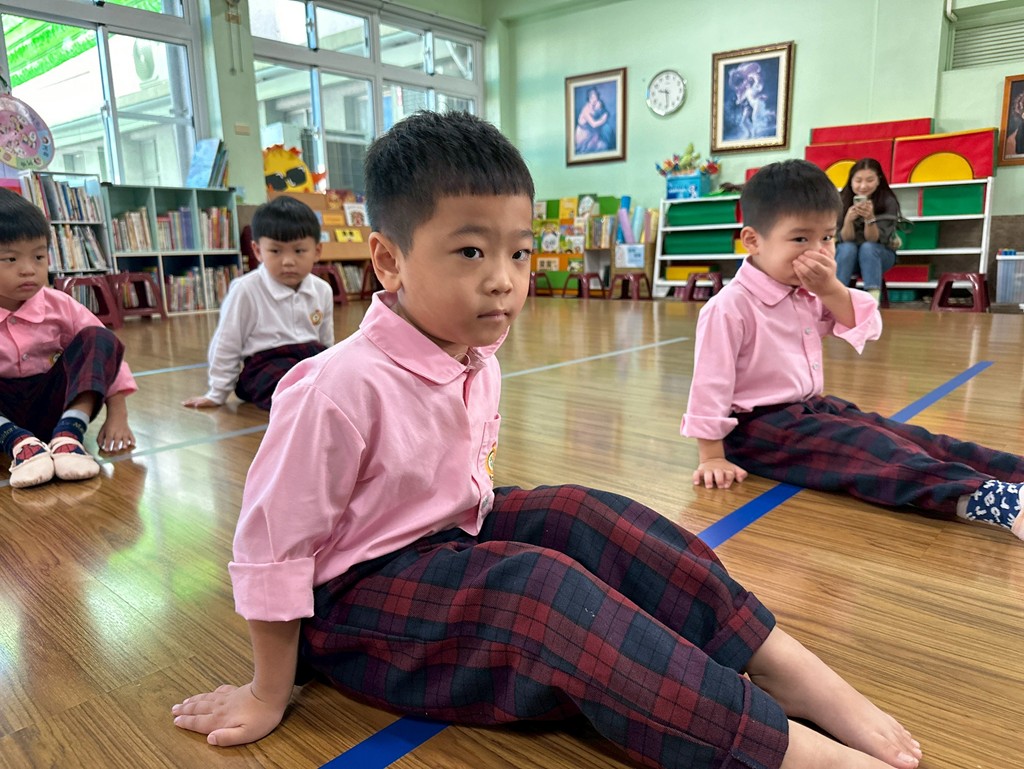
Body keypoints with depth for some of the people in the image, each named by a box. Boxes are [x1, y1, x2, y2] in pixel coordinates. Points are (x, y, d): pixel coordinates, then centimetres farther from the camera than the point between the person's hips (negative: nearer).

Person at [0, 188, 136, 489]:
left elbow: (106, 352, -4)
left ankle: (69, 435, -33)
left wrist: (117, 416, -14)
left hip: (55, 406, 2)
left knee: (97, 339, -18)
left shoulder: (60, 306, -4)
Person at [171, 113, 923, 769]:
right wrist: (270, 693, -9)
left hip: (450, 546, 7)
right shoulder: (339, 388, -27)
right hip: (355, 600, -7)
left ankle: (790, 669, -12)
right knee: (542, 587, -30)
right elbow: (272, 547, -19)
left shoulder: (478, 364, -4)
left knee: (584, 518, -15)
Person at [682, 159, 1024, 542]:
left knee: (911, 438, -6)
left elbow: (866, 328, 10)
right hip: (760, 425, -9)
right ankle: (993, 499, -40)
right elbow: (710, 382, -20)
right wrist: (712, 457, -18)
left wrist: (831, 289, -8)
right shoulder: (730, 306, -20)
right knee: (877, 453, -27)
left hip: (812, 408, 9)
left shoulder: (808, 294, 7)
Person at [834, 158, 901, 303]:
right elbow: (845, 239, -15)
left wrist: (870, 218, -40)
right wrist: (848, 220, -35)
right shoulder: (842, 200, -13)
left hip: (879, 254, 0)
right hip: (847, 255, 1)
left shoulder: (888, 202, -16)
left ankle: (873, 301, -39)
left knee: (867, 248, -32)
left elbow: (873, 240, -21)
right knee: (848, 248, -31)